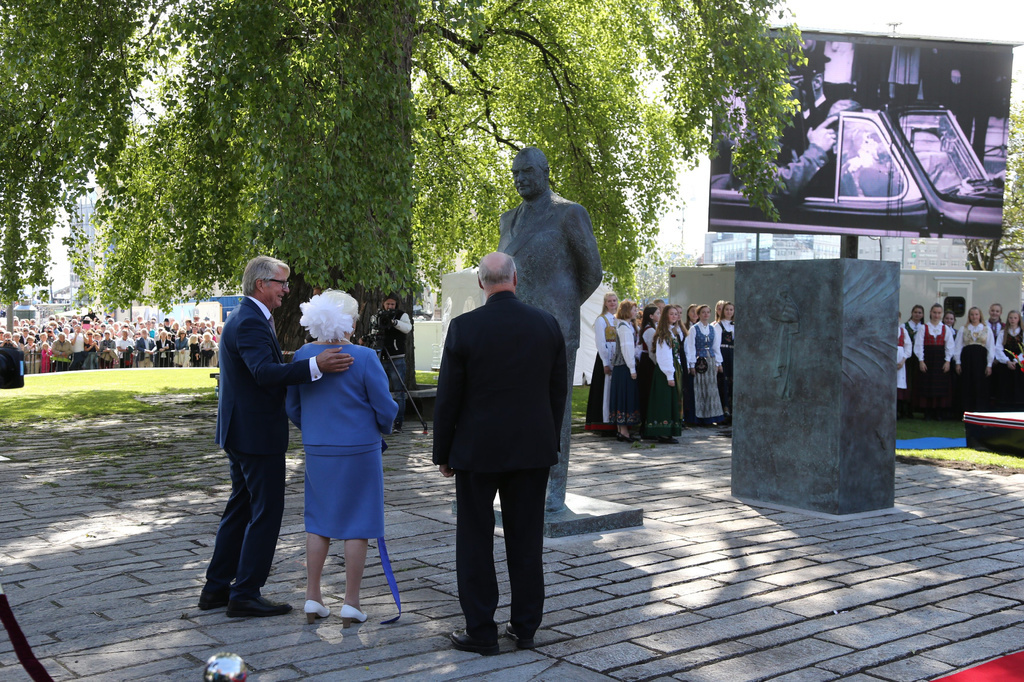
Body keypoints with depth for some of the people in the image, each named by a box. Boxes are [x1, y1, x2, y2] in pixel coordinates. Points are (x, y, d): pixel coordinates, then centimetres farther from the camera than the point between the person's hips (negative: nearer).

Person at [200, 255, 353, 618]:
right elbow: (264, 371, -35)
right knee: (266, 511, -2)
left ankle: (217, 588, 25)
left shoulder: (247, 317, 15)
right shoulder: (250, 322, -19)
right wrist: (315, 366, -44)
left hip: (241, 433, 11)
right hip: (257, 435, -11)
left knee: (241, 507, 17)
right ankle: (245, 594, 5)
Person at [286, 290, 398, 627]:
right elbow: (385, 408, -10)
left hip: (317, 450, 4)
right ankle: (351, 604, 9)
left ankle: (313, 599, 19)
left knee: (319, 521, 16)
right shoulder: (363, 358, -16)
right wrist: (383, 428, 13)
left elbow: (292, 406, 6)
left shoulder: (303, 356, -3)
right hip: (359, 449, -4)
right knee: (356, 523, 5)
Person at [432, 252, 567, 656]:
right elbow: (559, 391, 6)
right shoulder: (547, 324, -1)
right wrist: (551, 442, 16)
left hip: (477, 451, -3)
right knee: (526, 542, 12)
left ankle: (481, 632, 12)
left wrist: (442, 453, 2)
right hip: (534, 450, 4)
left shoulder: (465, 327, -12)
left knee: (475, 542, 7)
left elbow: (448, 397, -8)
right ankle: (525, 627, 20)